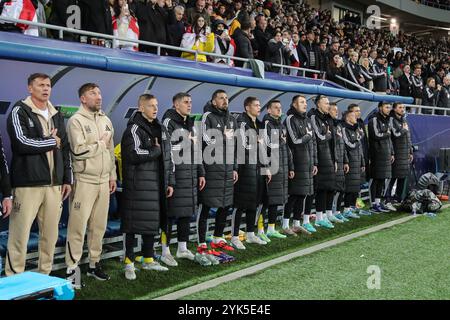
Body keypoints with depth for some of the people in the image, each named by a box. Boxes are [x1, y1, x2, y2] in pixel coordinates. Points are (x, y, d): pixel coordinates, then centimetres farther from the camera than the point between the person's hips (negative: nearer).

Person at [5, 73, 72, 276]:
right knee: (20, 234, -5)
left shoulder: (56, 115, 17)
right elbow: (22, 143, -17)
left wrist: (67, 179, 16)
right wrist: (52, 142, -5)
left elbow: (65, 148, 20)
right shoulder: (19, 112, -2)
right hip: (28, 183, -6)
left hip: (53, 184, 6)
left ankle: (45, 275, 19)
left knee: (51, 234, 8)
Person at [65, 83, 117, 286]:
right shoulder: (76, 121, -7)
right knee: (78, 225, -6)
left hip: (104, 181, 6)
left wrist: (112, 176, 15)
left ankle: (94, 264, 20)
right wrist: (101, 144, -6)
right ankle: (72, 268, 1)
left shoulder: (106, 120, 14)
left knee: (99, 225, 10)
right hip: (84, 180, -6)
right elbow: (78, 151, -18)